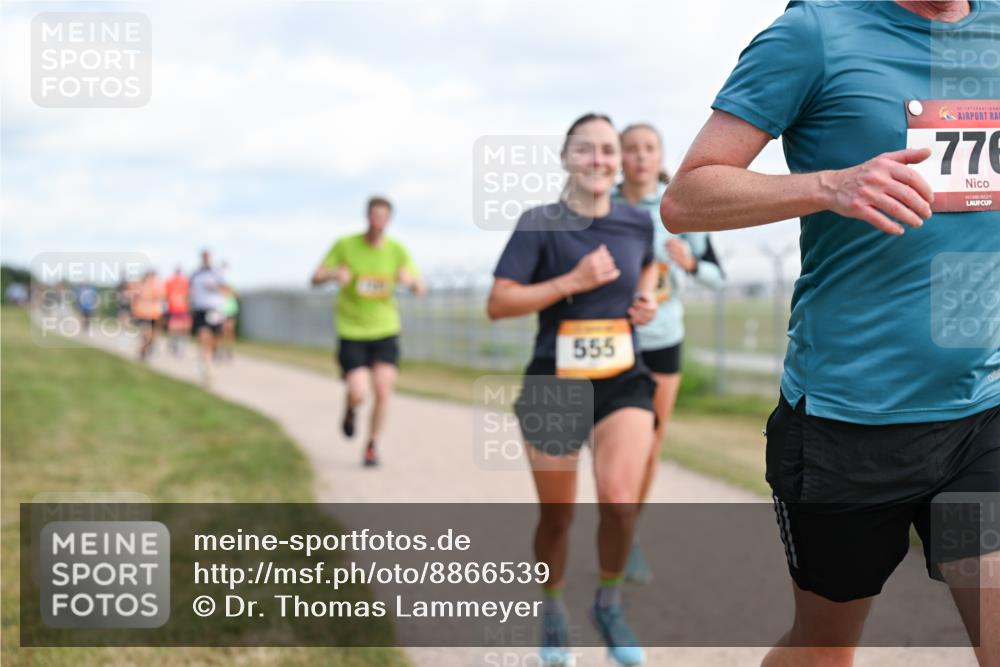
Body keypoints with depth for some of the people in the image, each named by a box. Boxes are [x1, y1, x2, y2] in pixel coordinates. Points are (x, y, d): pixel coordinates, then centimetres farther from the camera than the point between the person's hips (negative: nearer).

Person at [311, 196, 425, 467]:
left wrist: (410, 279, -26)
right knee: (358, 394, -14)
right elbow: (315, 278, -2)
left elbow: (420, 289, -1)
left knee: (383, 391, -9)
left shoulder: (397, 250, -2)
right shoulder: (345, 245, -7)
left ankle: (372, 446, 14)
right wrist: (334, 274, -26)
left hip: (385, 330, 2)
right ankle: (350, 410, 25)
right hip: (351, 332, -2)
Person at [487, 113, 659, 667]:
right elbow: (497, 304, -14)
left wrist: (647, 298, 5)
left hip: (623, 381, 2)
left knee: (620, 503, -19)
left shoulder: (637, 222, 3)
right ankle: (553, 614, 37)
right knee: (557, 516, 9)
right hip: (554, 386, -2)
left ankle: (608, 603, 9)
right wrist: (572, 282, -21)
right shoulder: (539, 224, -9)